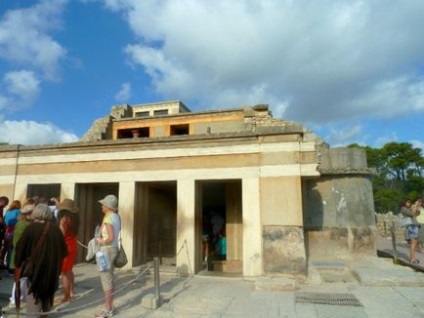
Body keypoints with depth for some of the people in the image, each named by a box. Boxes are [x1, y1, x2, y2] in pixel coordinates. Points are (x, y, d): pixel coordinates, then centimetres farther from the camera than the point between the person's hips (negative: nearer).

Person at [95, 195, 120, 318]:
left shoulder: (108, 218, -19)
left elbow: (111, 238, -25)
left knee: (106, 280, 0)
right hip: (113, 248, 10)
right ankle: (110, 307, 27)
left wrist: (101, 241, -11)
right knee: (109, 279, 17)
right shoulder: (115, 216, 8)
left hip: (107, 250, -10)